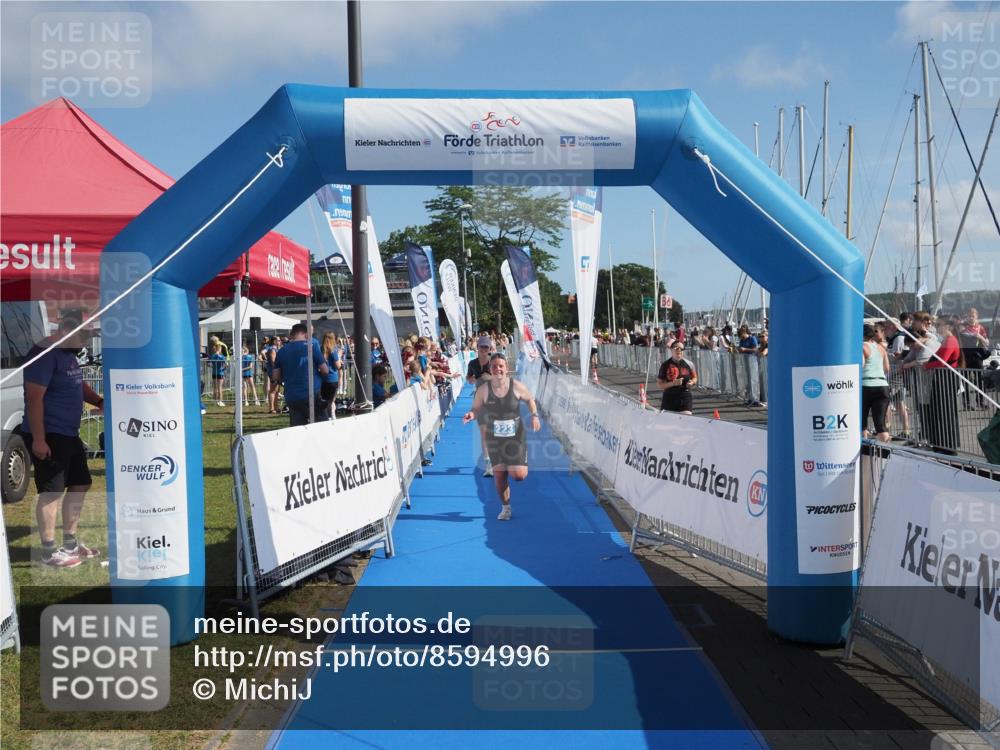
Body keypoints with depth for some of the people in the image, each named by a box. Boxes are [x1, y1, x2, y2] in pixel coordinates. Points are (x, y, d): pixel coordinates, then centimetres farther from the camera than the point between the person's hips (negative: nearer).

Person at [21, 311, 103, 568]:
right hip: (48, 437, -10)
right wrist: (38, 439, -24)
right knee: (52, 492, -4)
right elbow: (34, 398, -22)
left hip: (69, 435, 10)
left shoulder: (68, 354, 12)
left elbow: (78, 385, 26)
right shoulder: (46, 354, -17)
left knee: (80, 485, 14)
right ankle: (49, 552, 6)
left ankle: (70, 543, 26)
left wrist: (99, 401, 7)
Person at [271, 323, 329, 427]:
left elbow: (275, 377, 10)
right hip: (312, 394, -4)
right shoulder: (311, 345, -4)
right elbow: (325, 371, -4)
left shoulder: (282, 351, 8)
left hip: (291, 398, 4)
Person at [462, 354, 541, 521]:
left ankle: (520, 465, 31)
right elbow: (476, 409, 1)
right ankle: (505, 507, 27)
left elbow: (530, 399, 9)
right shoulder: (483, 389, -8)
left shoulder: (517, 386, -9)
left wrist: (534, 415, -6)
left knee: (519, 475, -8)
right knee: (499, 474, 5)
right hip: (494, 438, 1)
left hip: (516, 436, -1)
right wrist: (471, 414, -22)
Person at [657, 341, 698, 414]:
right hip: (669, 398, -1)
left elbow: (695, 378, 18)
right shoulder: (665, 365, -3)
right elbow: (659, 384, -4)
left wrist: (692, 382, -6)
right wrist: (673, 383, -19)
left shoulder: (688, 364, 3)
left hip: (685, 397, 1)